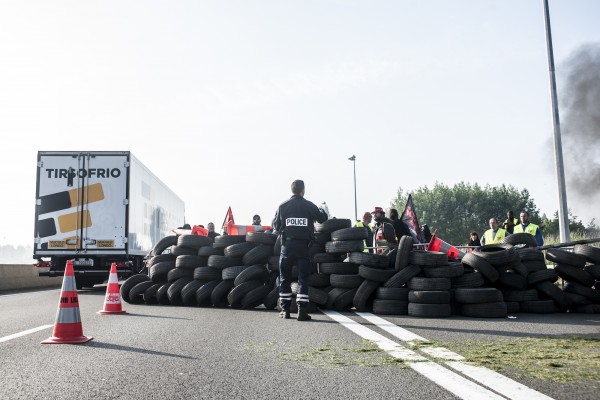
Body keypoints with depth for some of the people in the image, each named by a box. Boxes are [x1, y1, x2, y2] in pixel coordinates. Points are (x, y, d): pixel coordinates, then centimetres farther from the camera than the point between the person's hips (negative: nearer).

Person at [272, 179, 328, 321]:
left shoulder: (282, 206, 0)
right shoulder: (309, 206, -1)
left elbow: (276, 227, 5)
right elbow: (323, 218, 10)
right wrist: (322, 211, 31)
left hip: (287, 245, 1)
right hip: (303, 245, -1)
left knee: (285, 277, 12)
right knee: (303, 278, 3)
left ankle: (285, 310, 14)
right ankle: (302, 311, -4)